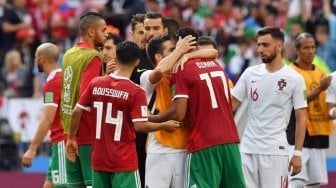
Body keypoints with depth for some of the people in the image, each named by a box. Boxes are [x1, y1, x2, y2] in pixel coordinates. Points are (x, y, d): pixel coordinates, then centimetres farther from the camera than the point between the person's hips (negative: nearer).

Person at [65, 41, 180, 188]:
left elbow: (77, 112, 4)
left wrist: (71, 138, 17)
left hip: (99, 159, 5)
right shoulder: (136, 92, -13)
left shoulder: (96, 84, 1)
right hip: (124, 162, -5)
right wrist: (164, 126, 1)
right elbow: (139, 126, -15)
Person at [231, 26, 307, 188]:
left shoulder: (294, 79, -3)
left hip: (275, 150, -4)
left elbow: (301, 119, -2)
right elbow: (231, 104, 9)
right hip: (248, 149, 4)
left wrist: (297, 153, -7)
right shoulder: (250, 73, 7)